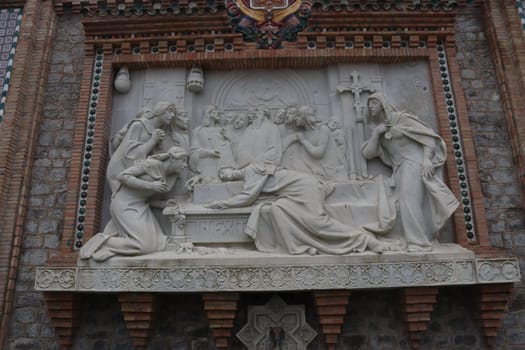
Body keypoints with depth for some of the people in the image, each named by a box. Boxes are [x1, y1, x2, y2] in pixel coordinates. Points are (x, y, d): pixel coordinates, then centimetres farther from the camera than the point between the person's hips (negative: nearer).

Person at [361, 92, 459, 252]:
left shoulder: (401, 118, 1)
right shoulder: (378, 128, 18)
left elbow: (427, 135, -3)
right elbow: (367, 153, 9)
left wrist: (427, 159, -16)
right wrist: (376, 133, -2)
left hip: (414, 162, -6)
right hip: (400, 168, 6)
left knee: (409, 200, -18)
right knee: (412, 203, 1)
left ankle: (418, 242, -17)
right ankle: (423, 240, 4)